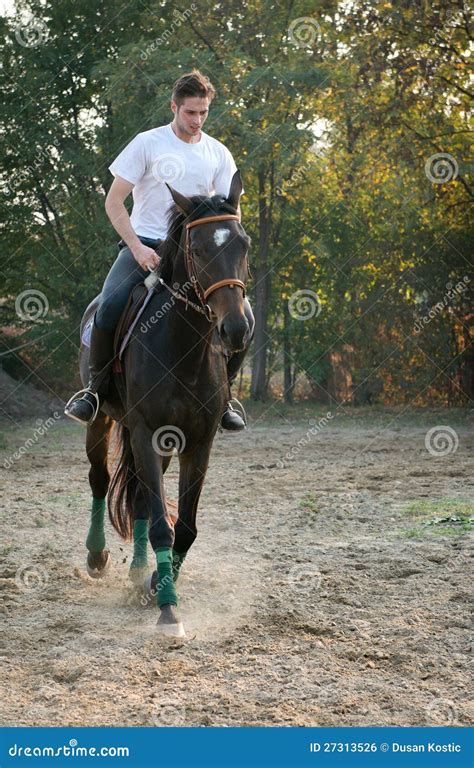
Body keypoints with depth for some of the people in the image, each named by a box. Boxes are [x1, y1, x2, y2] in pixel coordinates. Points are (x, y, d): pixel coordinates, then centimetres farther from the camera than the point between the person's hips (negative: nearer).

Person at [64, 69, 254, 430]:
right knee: (110, 308, -30)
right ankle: (96, 388, -9)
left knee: (243, 316, -14)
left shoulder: (218, 154, 8)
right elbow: (114, 203, -4)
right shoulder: (147, 143, -1)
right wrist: (138, 248, -16)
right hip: (145, 244, -3)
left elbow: (230, 211, 10)